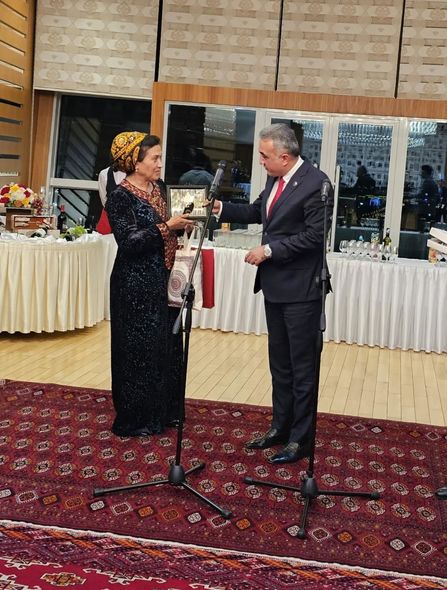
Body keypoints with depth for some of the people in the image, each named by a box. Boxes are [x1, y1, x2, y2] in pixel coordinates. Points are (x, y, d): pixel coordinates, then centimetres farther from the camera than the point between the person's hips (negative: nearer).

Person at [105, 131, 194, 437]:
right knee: (139, 348, 1)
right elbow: (129, 241, -21)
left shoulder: (160, 188, 9)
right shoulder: (120, 197, -13)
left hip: (164, 281, 8)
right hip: (137, 286, -8)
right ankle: (135, 419, 15)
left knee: (167, 344, 13)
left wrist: (184, 223, -2)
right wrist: (167, 227, -23)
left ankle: (162, 410, 27)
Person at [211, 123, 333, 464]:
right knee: (280, 364, 17)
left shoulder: (315, 182, -17)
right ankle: (281, 427, 31)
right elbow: (258, 211, 22)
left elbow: (314, 235, -20)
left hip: (300, 289, -9)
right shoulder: (275, 179, 8)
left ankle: (301, 439, 12)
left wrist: (269, 250, -17)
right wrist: (222, 208, 9)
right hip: (275, 286, 9)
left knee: (303, 366, 2)